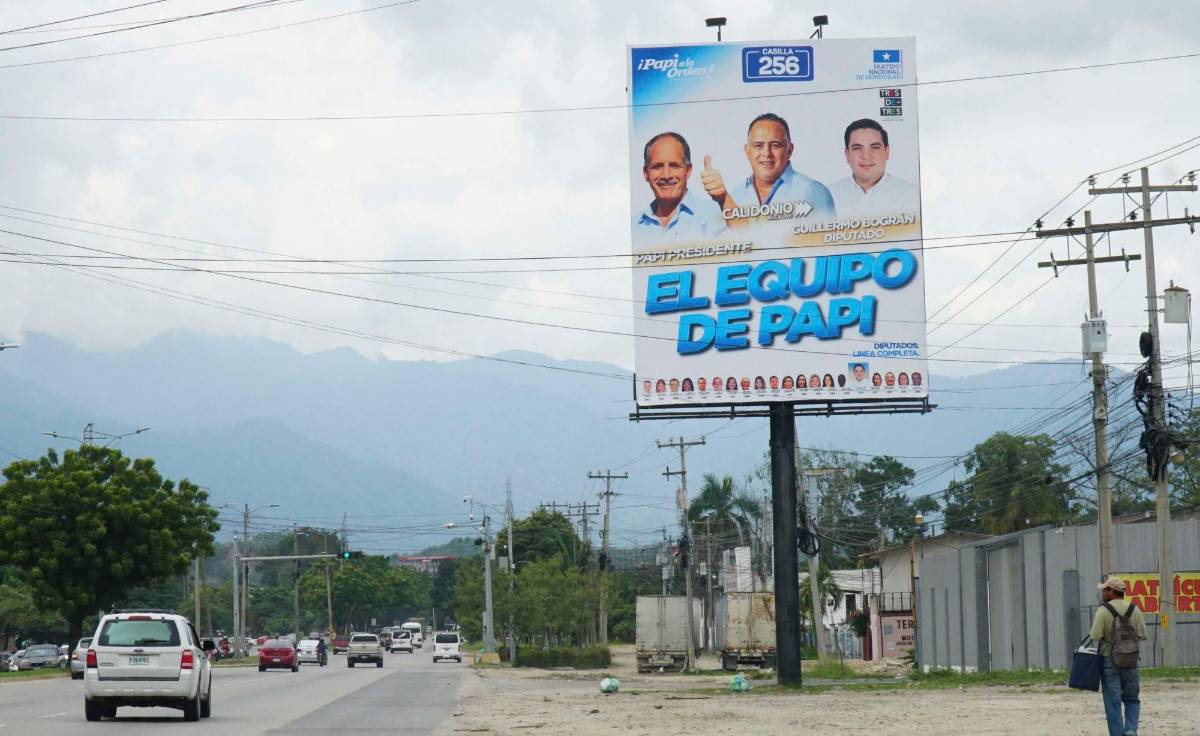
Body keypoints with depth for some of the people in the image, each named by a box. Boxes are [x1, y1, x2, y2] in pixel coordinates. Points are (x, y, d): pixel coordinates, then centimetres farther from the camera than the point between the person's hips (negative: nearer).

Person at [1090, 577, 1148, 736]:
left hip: (1109, 660, -3)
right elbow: (1142, 636, -2)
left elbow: (1095, 636, -16)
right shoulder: (1134, 610, 0)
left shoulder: (1103, 611, -10)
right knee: (1132, 700, 15)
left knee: (1113, 703, 3)